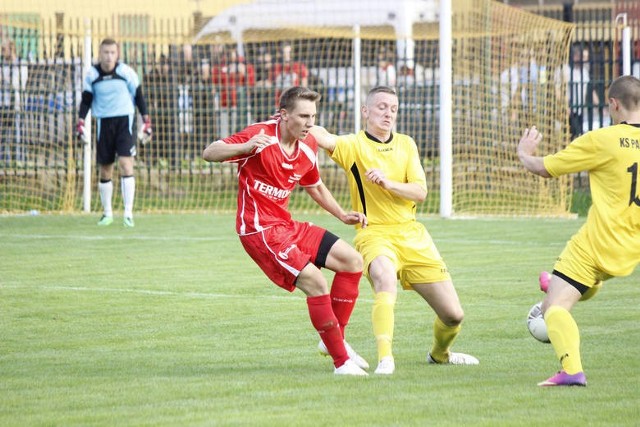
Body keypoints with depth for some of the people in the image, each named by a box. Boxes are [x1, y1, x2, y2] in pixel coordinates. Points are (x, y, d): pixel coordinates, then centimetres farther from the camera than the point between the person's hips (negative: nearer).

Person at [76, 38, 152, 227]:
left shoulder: (126, 72, -4)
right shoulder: (92, 75, 1)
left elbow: (138, 96, 5)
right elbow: (86, 100, 8)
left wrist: (146, 120, 4)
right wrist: (80, 122, -3)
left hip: (125, 120, -2)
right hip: (104, 123, 2)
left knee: (125, 164, -15)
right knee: (105, 169, 6)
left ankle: (128, 213, -16)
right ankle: (107, 213, 21)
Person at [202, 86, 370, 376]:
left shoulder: (308, 147, 7)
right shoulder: (261, 136, -16)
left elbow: (315, 186, 26)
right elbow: (209, 153, -21)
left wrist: (342, 216, 16)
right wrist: (246, 147, -39)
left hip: (286, 225, 9)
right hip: (260, 230, -9)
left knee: (352, 261, 2)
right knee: (316, 283, -20)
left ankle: (334, 340, 12)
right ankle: (341, 361, -10)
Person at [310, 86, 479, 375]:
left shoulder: (406, 144, 9)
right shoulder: (354, 145, -4)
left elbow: (420, 192, -2)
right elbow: (323, 138, -25)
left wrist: (387, 183, -19)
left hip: (412, 234, 5)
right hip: (374, 234, -5)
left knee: (453, 315, 5)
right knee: (385, 280, -40)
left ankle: (439, 353, 36)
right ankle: (385, 358, -43)